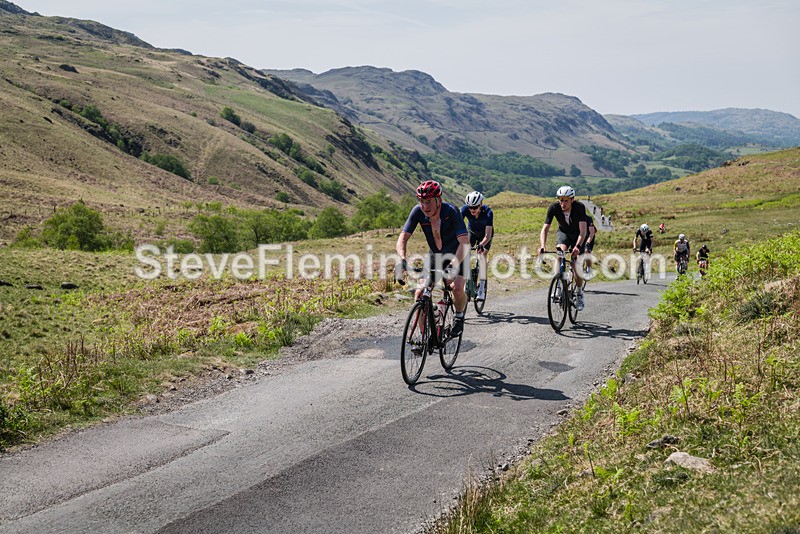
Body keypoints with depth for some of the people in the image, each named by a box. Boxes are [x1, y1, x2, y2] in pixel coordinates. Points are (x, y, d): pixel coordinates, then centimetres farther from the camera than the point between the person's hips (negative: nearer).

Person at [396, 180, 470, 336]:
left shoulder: (451, 211, -32)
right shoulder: (418, 212, -22)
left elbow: (465, 243, -39)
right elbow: (403, 238, -24)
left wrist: (453, 265, -53)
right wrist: (402, 260, -44)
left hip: (457, 255, -3)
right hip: (435, 255, 3)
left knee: (457, 288, -26)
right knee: (420, 291, -11)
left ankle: (459, 316, 6)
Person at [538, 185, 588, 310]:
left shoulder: (579, 207, -32)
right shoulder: (554, 207, -26)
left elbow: (583, 230, -39)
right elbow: (545, 229, -29)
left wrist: (577, 246, -55)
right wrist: (542, 246, -45)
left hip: (578, 235, -2)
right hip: (563, 232, 2)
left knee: (576, 265, -13)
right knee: (560, 250, -29)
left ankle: (580, 294, 8)